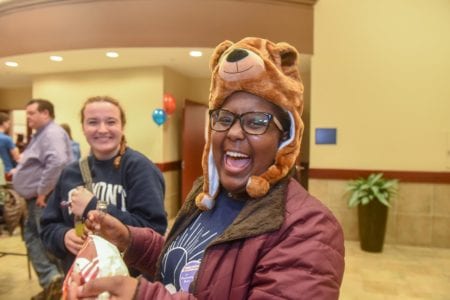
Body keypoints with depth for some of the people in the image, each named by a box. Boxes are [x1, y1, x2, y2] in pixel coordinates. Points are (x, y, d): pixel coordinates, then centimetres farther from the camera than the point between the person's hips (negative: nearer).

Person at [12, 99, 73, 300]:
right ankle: (51, 279, 19)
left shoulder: (52, 133, -17)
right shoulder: (42, 133, 18)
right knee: (32, 236, 14)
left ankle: (52, 279, 3)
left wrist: (42, 191, -27)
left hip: (46, 198, -11)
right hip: (36, 198, 11)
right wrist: (19, 170, 14)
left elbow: (57, 163, -33)